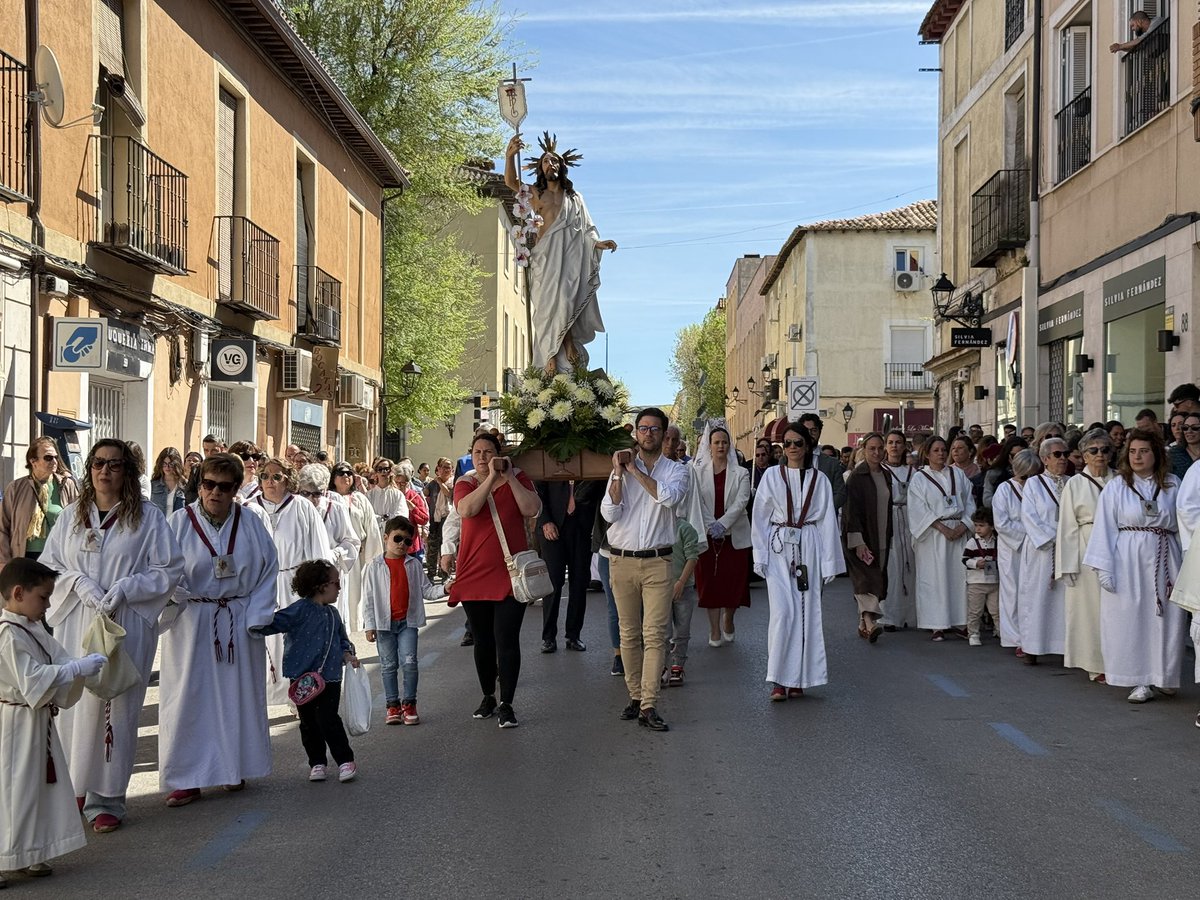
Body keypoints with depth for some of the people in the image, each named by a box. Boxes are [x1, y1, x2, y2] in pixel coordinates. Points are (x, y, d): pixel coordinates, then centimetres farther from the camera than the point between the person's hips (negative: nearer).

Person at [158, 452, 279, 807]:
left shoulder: (250, 524, 1)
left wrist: (257, 616, -2)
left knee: (238, 695, 9)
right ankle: (188, 779, 8)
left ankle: (235, 768, 25)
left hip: (238, 624, 2)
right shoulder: (179, 523, -4)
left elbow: (268, 569, 5)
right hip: (191, 624, -2)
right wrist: (175, 594, -28)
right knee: (188, 698, 0)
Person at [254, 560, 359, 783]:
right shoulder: (301, 610, -9)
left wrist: (347, 654, 5)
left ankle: (345, 760, 1)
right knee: (308, 723, 7)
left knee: (328, 719, -8)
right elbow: (274, 622, -17)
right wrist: (255, 626, -34)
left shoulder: (332, 613, 10)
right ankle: (317, 763, 19)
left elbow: (342, 639, 22)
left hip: (329, 677, 2)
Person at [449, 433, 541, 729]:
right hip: (474, 574, 2)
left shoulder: (517, 478, 3)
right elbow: (467, 510, -18)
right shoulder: (465, 483, 4)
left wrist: (509, 478, -13)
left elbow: (532, 510, -13)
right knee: (483, 641, 12)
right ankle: (488, 697, 28)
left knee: (507, 640, -7)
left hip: (509, 574, -2)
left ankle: (506, 704, 0)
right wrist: (491, 477, -18)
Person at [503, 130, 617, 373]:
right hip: (545, 255, -1)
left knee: (564, 301, -15)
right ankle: (551, 362, -11)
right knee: (548, 304, -11)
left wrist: (598, 243, -7)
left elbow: (586, 228, 14)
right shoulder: (535, 193, 16)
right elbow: (510, 182, 0)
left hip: (570, 255, 1)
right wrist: (510, 156, -18)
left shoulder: (574, 198, 21)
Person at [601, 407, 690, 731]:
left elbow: (669, 497, -19)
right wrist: (619, 473, -9)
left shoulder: (677, 470, 4)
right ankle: (635, 696, 19)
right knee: (629, 634, 8)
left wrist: (635, 470, -12)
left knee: (654, 634, -9)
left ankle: (649, 706, -11)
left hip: (657, 561, -2)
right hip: (622, 560, 2)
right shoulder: (620, 469, 8)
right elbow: (610, 513, -4)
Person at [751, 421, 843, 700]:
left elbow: (828, 521, 7)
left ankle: (797, 679, 11)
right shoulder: (772, 476, 5)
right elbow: (760, 517, 6)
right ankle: (778, 679, -7)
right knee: (783, 611, -12)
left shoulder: (819, 480, 7)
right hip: (779, 550, -2)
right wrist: (761, 557, -1)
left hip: (809, 549, 2)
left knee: (806, 612, 2)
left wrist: (828, 563, 2)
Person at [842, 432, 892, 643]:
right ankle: (870, 621, -29)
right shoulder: (856, 477, -9)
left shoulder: (886, 476, 12)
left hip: (881, 538, 7)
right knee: (866, 577, -18)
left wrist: (890, 537, 15)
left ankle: (863, 624, 15)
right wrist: (858, 541, -22)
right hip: (862, 537, -7)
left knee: (877, 579, 8)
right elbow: (852, 510, -14)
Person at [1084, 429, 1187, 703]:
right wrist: (1104, 568, -8)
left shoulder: (1173, 485, 7)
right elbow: (1105, 529, 0)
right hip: (1128, 562, -1)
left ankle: (1163, 676, 18)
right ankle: (1141, 681, 7)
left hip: (1165, 560, 1)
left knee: (1166, 619, 2)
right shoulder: (1116, 488, 2)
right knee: (1131, 620, -1)